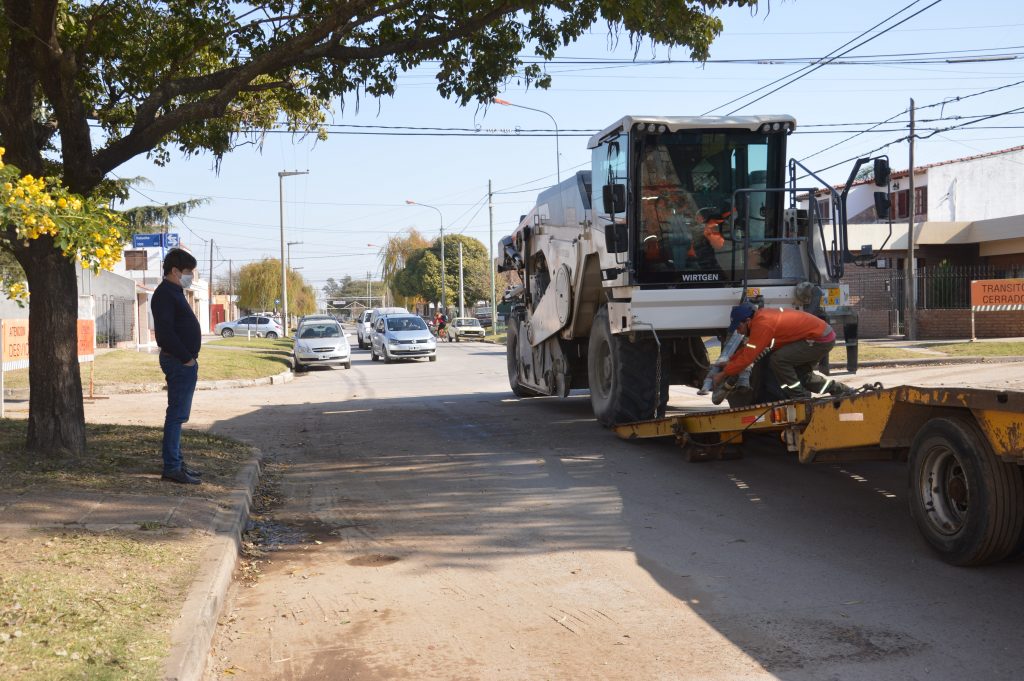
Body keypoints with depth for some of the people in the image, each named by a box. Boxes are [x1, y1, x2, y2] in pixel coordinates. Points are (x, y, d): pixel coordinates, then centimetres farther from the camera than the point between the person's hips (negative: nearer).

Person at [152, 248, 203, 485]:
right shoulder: (165, 294, -14)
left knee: (178, 414, 14)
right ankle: (171, 468, -6)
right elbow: (166, 332, -22)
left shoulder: (175, 292, 19)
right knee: (177, 414, -9)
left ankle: (176, 462, 21)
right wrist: (186, 358, -19)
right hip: (178, 362, -11)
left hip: (185, 361, 11)